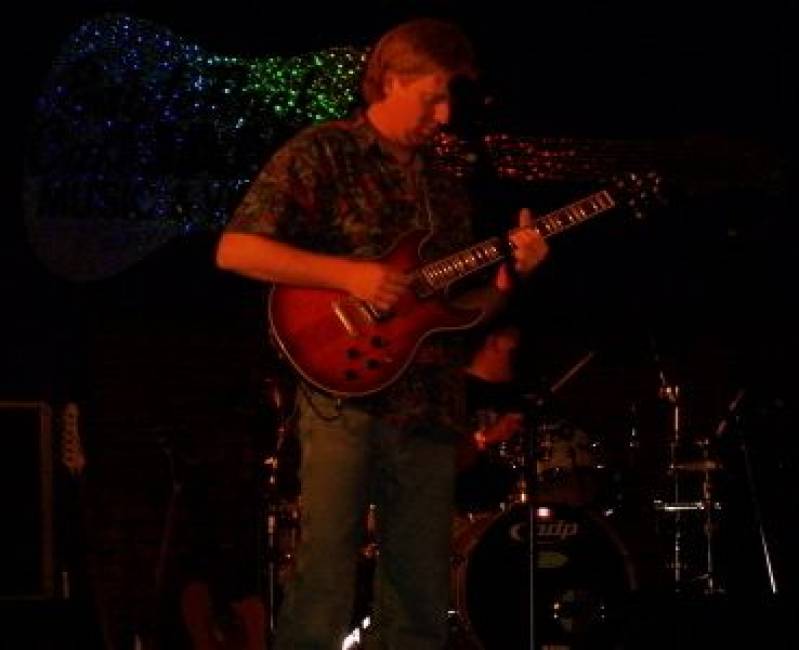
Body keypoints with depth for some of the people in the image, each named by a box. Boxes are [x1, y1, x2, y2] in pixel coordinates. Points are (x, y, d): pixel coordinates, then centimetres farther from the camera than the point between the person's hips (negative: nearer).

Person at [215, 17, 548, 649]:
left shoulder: (445, 186, 18)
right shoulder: (322, 154, -2)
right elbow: (236, 249, -11)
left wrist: (509, 275, 0)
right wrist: (350, 274, -17)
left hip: (429, 408, 7)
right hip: (347, 394, -6)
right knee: (323, 596, -12)